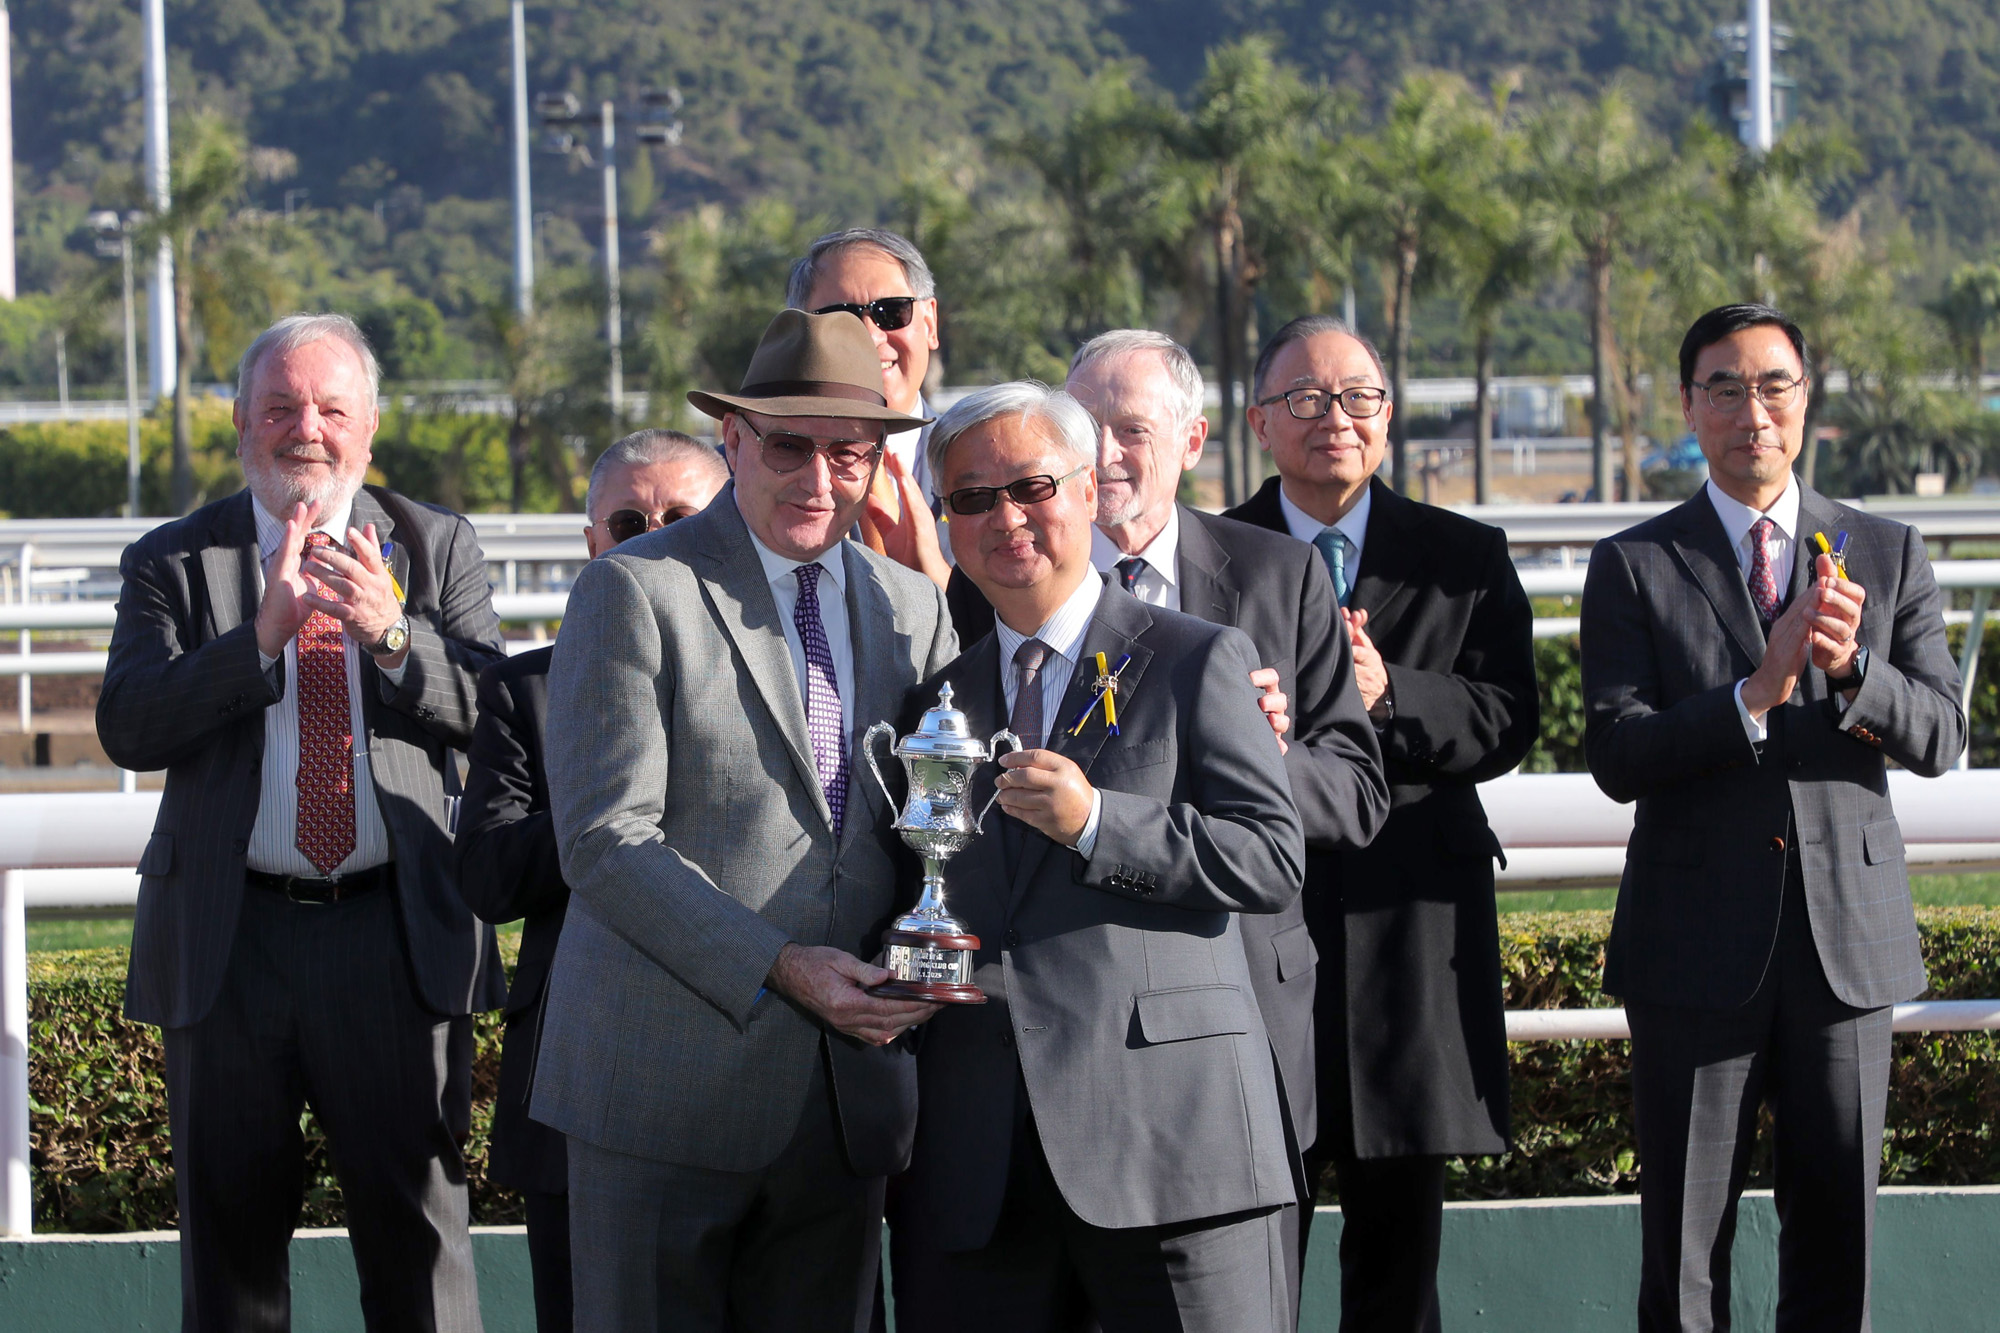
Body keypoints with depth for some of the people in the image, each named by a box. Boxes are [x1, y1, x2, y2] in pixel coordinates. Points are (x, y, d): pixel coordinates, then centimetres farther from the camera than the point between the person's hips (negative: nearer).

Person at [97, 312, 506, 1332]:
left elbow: (490, 711, -3)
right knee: (230, 1226, 7)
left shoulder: (438, 548, 9)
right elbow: (127, 728, -9)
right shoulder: (173, 562, 6)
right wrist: (262, 635, -20)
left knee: (419, 1224, 2)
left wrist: (391, 633, -21)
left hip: (399, 933, 0)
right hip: (230, 934, 0)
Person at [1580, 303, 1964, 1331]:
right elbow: (1616, 756, -7)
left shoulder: (1890, 557, 8)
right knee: (1684, 1250, 1)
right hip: (1698, 946, -2)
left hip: (1847, 936, 2)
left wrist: (1851, 670, -19)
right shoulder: (1633, 569, 2)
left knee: (1836, 1242, 6)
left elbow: (1939, 738, 1)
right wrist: (1757, 694, -21)